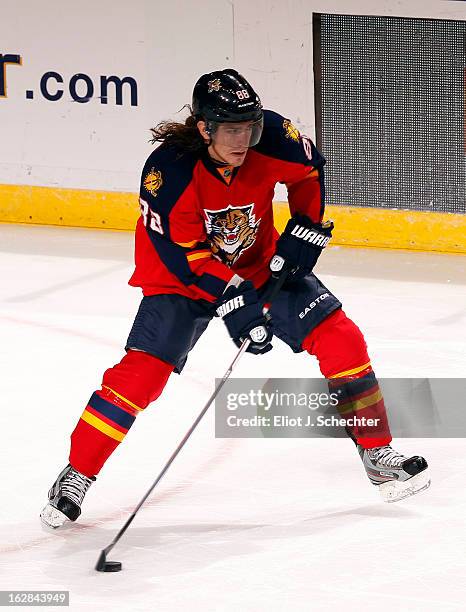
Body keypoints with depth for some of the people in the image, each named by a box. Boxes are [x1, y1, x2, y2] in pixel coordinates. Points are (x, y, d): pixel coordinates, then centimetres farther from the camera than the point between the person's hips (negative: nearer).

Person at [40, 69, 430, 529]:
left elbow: (308, 172, 1)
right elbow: (182, 254, -26)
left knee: (338, 336, -6)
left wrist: (305, 229, -6)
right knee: (141, 372, -17)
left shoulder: (273, 138, -23)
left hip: (259, 264, 4)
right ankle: (76, 475, -2)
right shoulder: (168, 171, -32)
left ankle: (377, 454, 8)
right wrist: (232, 301, -31)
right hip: (182, 277, -4)